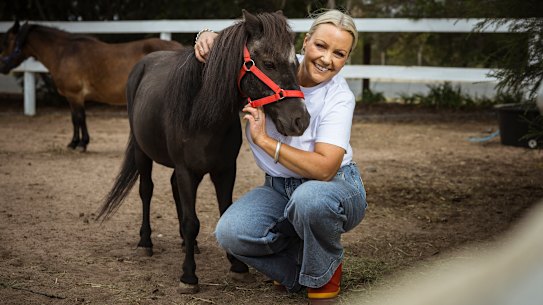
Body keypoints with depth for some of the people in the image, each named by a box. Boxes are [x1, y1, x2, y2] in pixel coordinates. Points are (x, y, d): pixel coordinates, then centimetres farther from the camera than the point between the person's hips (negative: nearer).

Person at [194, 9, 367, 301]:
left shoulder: (340, 98, -19)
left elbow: (324, 169, -30)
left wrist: (264, 139, -31)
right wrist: (208, 36, -15)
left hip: (335, 186, -4)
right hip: (279, 188, 4)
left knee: (310, 198, -41)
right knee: (230, 232, -23)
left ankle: (324, 274, -8)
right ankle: (299, 269, 7)